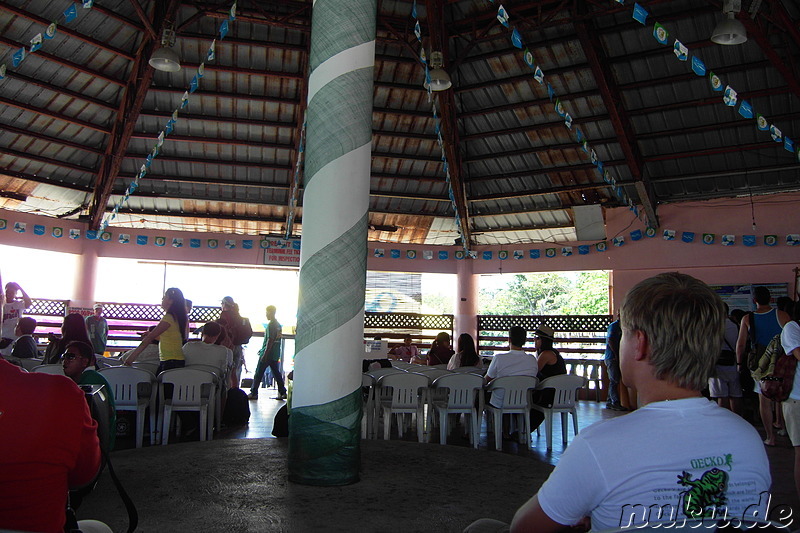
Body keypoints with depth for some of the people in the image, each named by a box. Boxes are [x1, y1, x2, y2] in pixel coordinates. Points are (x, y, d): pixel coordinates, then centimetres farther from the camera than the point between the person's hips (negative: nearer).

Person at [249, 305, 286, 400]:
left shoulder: (271, 324, -13)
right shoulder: (278, 324, 13)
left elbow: (270, 340, -19)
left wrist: (265, 354, -19)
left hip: (267, 354, -8)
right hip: (276, 355, 8)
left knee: (258, 373, 0)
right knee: (276, 373, 10)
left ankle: (253, 393, 3)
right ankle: (282, 392, 8)